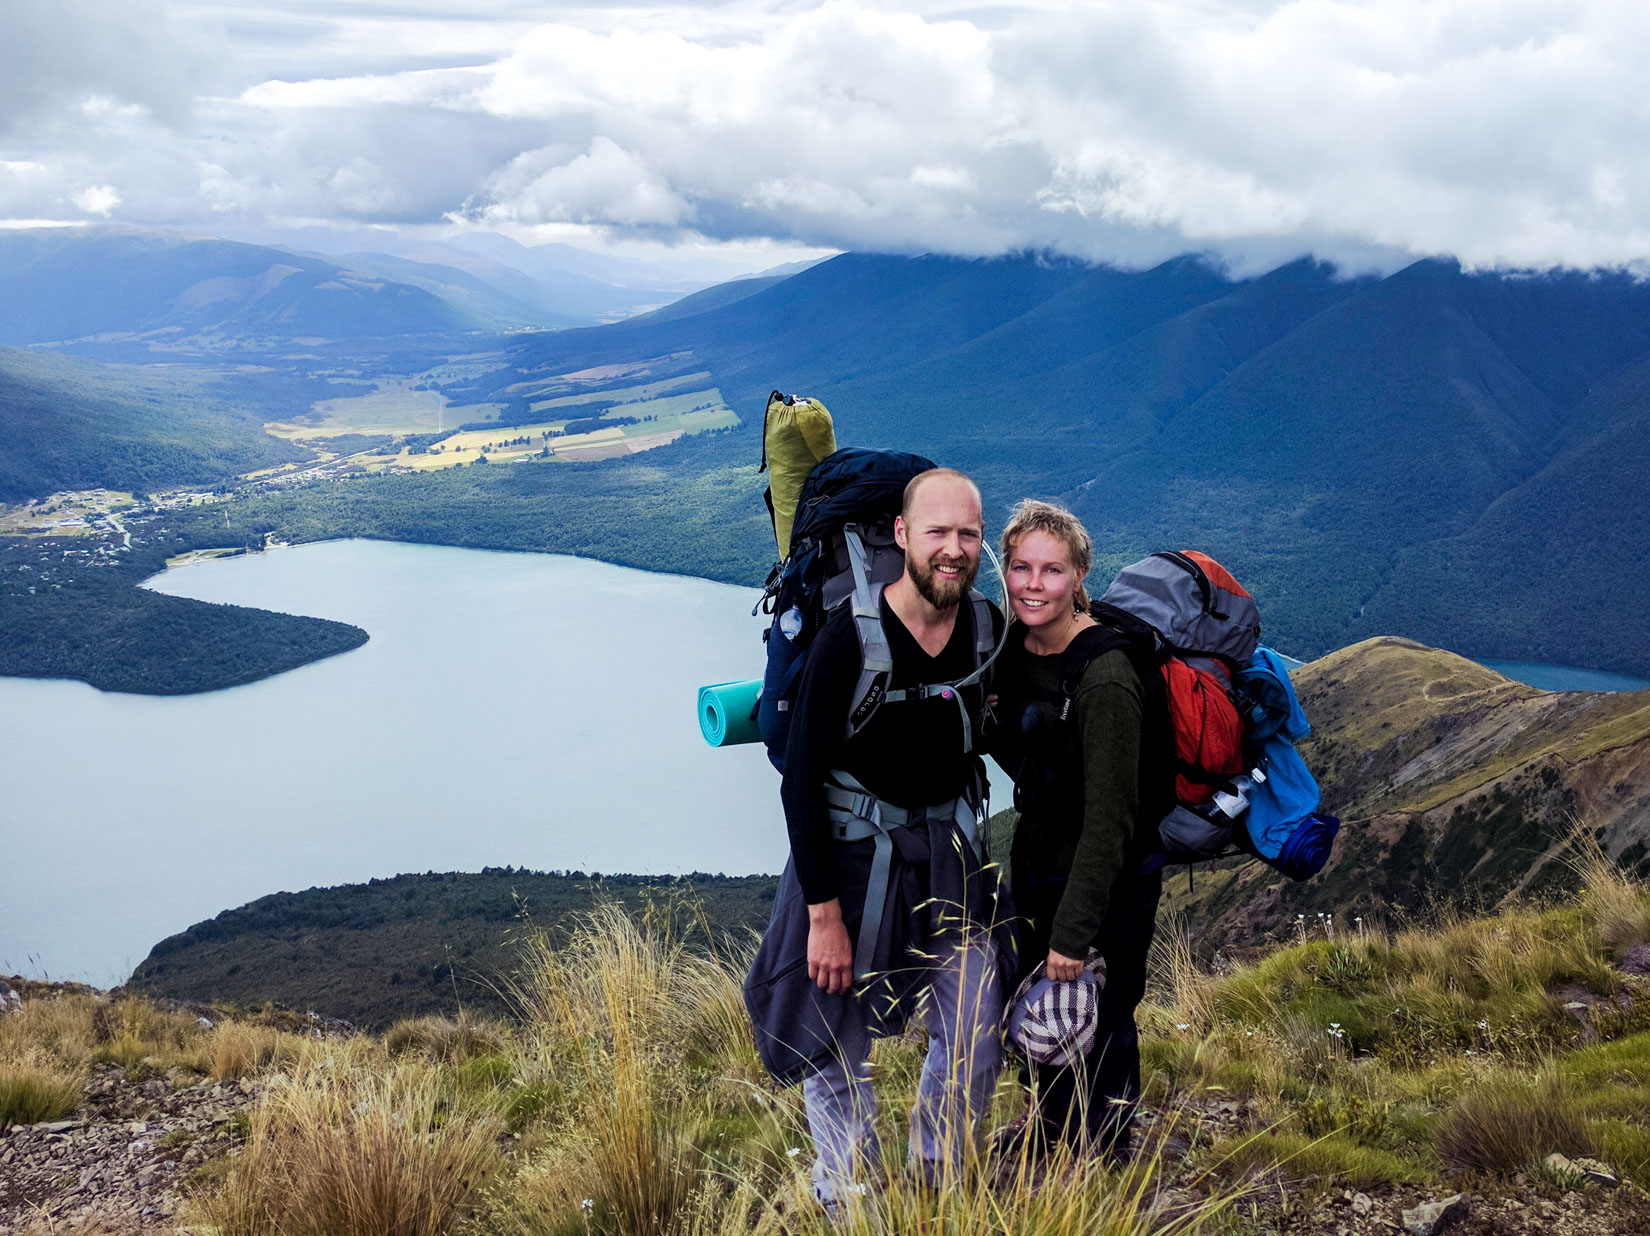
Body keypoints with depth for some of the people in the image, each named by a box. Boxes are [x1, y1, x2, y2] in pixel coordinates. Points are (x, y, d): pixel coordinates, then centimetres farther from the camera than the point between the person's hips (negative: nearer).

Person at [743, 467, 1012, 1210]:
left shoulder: (989, 628, -7)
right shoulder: (851, 637, -22)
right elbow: (802, 778, -18)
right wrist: (825, 914, -18)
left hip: (950, 848, 5)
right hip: (854, 849, -4)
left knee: (975, 1034, 7)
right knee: (835, 1041, 7)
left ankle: (934, 1183, 32)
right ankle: (847, 1202, 29)